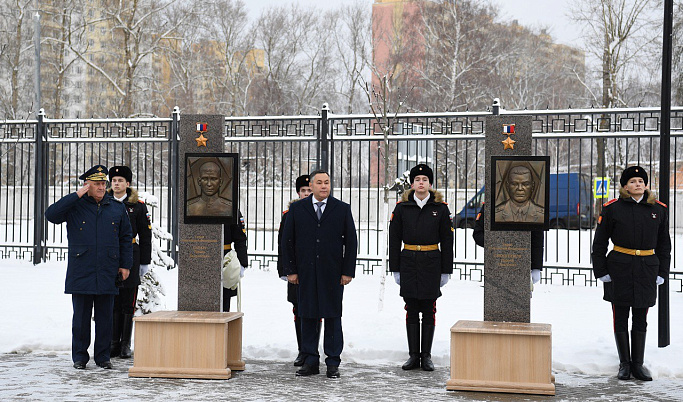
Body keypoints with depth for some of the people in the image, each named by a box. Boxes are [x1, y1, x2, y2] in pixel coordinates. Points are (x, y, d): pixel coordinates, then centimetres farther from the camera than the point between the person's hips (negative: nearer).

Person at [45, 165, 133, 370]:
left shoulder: (117, 208, 10)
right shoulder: (74, 206, 3)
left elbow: (126, 238, 14)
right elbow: (51, 214, -12)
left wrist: (125, 265, 9)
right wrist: (76, 196, -13)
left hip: (107, 273, 2)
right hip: (81, 272, -2)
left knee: (105, 316, 6)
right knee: (81, 316, 3)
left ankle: (103, 356, 16)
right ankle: (79, 356, 14)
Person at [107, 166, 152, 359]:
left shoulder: (138, 205, 2)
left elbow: (145, 235, 3)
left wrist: (145, 262, -1)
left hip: (130, 257, -2)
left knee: (128, 303, 2)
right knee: (112, 303, 5)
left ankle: (125, 345, 9)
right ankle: (114, 343, 13)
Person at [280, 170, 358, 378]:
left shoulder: (342, 209, 4)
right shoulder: (297, 209, 6)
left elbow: (351, 241, 3)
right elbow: (287, 241, 7)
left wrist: (348, 271, -3)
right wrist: (291, 270, 1)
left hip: (332, 273, -1)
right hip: (306, 273, 1)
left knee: (333, 316, 2)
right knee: (308, 316, 5)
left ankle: (333, 363, 9)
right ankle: (310, 361, 13)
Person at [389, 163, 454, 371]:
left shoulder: (440, 208, 2)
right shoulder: (402, 207, 3)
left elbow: (447, 241, 3)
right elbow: (394, 240, 4)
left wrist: (446, 271, -1)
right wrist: (395, 269, 0)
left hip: (431, 264, 0)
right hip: (409, 263, 1)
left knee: (429, 311, 4)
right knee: (412, 311, 5)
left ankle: (426, 356, 12)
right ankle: (413, 355, 12)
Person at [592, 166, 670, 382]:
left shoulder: (659, 209, 6)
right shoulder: (612, 208, -1)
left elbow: (664, 244, 13)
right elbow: (599, 242, 2)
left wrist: (662, 273, 7)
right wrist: (601, 271, -3)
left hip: (647, 270, 2)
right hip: (619, 270, -2)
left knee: (641, 320, 8)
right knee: (621, 319, 4)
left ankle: (638, 364, 18)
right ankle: (624, 364, 15)